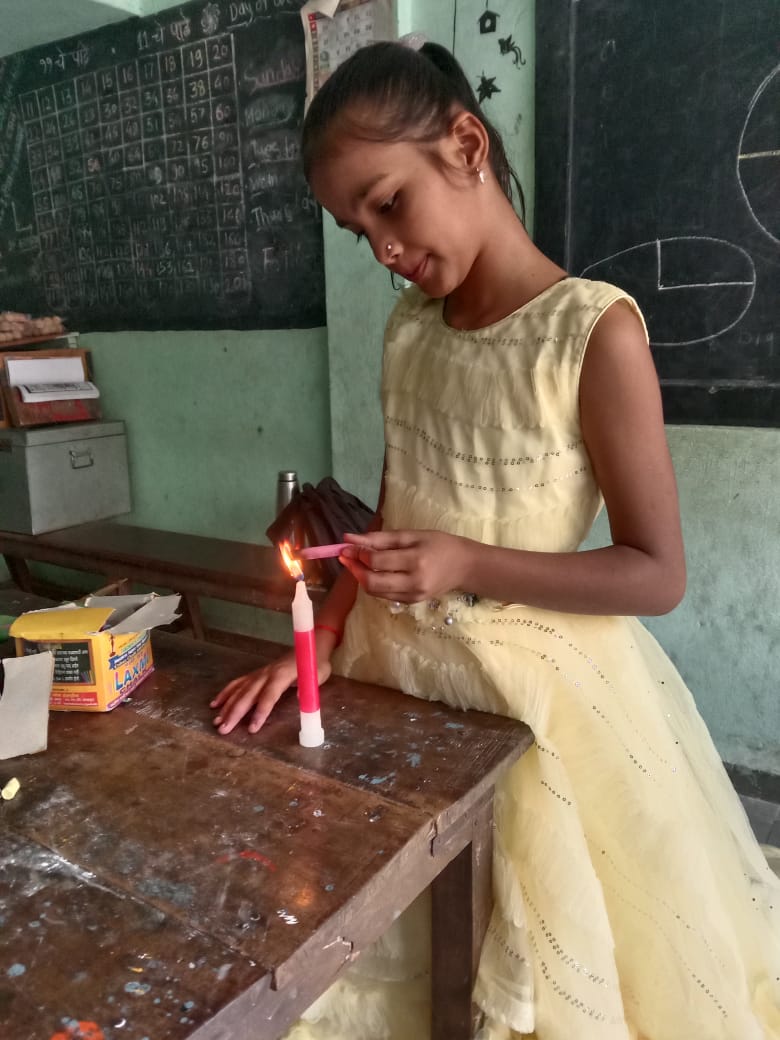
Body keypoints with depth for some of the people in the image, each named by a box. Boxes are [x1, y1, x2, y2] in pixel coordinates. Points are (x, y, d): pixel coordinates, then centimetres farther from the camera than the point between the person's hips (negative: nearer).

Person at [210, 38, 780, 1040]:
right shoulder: (407, 327, 3)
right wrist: (315, 647, -2)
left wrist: (466, 565, -24)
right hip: (394, 666, 5)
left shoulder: (593, 330, -15)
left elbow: (657, 575, -13)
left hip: (533, 687, -5)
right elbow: (393, 515, 9)